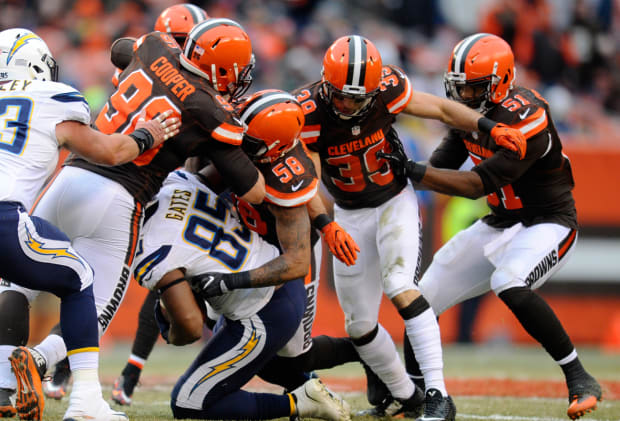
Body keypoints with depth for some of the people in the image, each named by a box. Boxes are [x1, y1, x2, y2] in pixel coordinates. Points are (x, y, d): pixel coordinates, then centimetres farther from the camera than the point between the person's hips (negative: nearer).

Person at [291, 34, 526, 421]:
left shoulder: (386, 90, -20)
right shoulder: (309, 110, -22)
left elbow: (442, 109, -6)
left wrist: (489, 127, -19)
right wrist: (325, 226, -42)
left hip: (395, 203, -2)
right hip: (350, 215, 2)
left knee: (401, 287, -26)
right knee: (359, 325, 7)